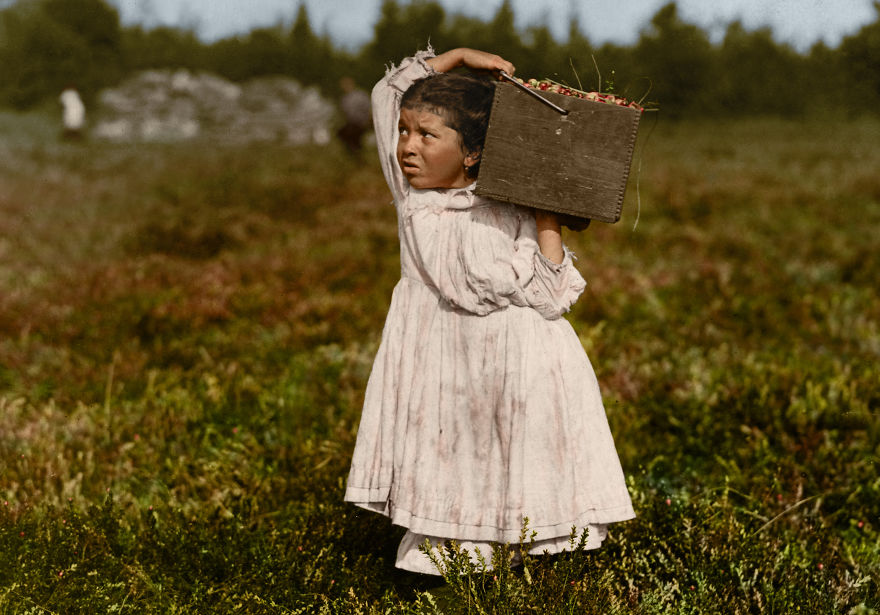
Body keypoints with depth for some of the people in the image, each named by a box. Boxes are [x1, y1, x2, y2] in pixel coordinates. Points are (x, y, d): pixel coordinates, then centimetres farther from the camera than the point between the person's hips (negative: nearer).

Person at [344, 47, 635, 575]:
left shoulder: (511, 214, -9)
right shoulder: (412, 195, 3)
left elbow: (550, 299, -14)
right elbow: (390, 93, 8)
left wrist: (547, 220, -16)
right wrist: (458, 57, 5)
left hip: (516, 367, -3)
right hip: (440, 369, 3)